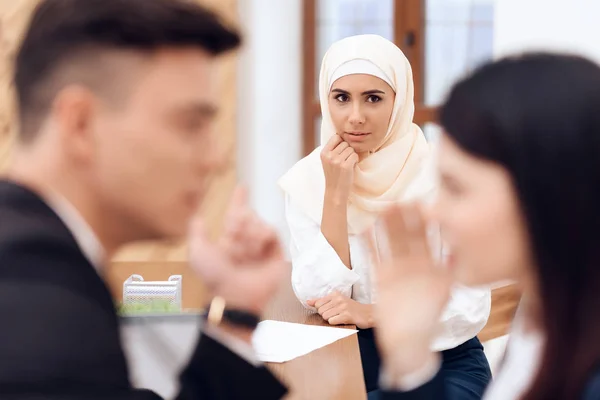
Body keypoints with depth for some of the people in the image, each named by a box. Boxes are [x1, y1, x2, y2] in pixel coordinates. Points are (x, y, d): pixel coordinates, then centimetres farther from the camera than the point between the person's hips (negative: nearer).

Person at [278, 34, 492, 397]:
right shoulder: (305, 181, -4)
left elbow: (471, 309, -13)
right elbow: (321, 300, -13)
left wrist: (371, 313, -22)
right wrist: (336, 195, -19)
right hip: (351, 359, 3)